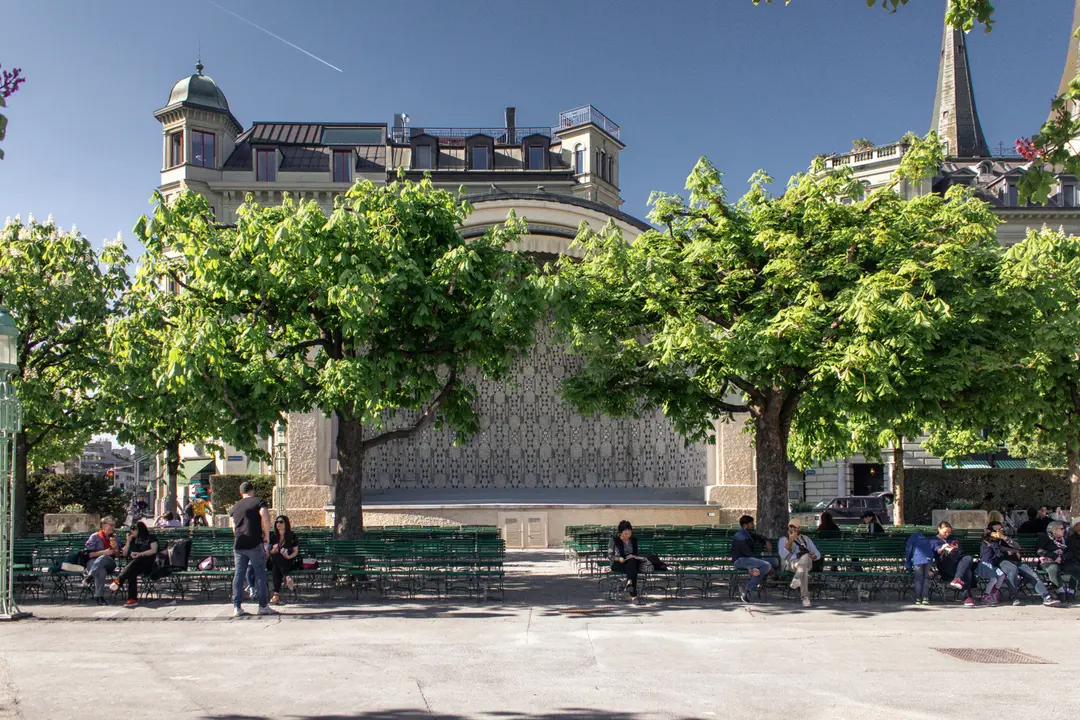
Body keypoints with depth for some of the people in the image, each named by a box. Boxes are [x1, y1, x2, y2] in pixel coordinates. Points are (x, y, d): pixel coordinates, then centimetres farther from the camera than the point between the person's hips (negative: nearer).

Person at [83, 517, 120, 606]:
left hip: (109, 564, 2)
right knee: (101, 570, -39)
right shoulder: (95, 537, 9)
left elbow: (117, 555, 19)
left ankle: (89, 576, -37)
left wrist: (115, 548, -3)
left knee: (104, 558, -36)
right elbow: (89, 554, -1)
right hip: (93, 563, -2)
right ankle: (99, 596, -39)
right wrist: (103, 552, -14)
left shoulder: (114, 537, 21)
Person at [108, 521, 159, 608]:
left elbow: (154, 550, -4)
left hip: (147, 564, -3)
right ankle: (132, 599, -45)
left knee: (135, 562, -38)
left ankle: (118, 581, -52)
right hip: (133, 565, 4)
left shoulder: (151, 538, 12)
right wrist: (128, 541, 9)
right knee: (131, 572, -34)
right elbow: (124, 554, 22)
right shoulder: (133, 539, 28)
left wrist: (140, 554, -16)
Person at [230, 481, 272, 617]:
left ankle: (237, 607, 4)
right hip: (255, 544, -5)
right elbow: (265, 518, -14)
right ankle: (263, 606, 3)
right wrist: (266, 536, -6)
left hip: (238, 544, 5)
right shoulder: (258, 502, 0)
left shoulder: (234, 507, 17)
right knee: (260, 574, 2)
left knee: (239, 574, 7)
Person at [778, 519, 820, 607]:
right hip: (790, 563, -2)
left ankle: (797, 579, -57)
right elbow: (783, 555, -1)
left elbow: (818, 554, 21)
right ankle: (805, 597, -47)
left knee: (805, 556, -38)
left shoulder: (806, 539, 30)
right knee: (804, 569, -40)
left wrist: (814, 556, -5)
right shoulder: (783, 539, 20)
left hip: (807, 562, 2)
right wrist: (790, 540, -9)